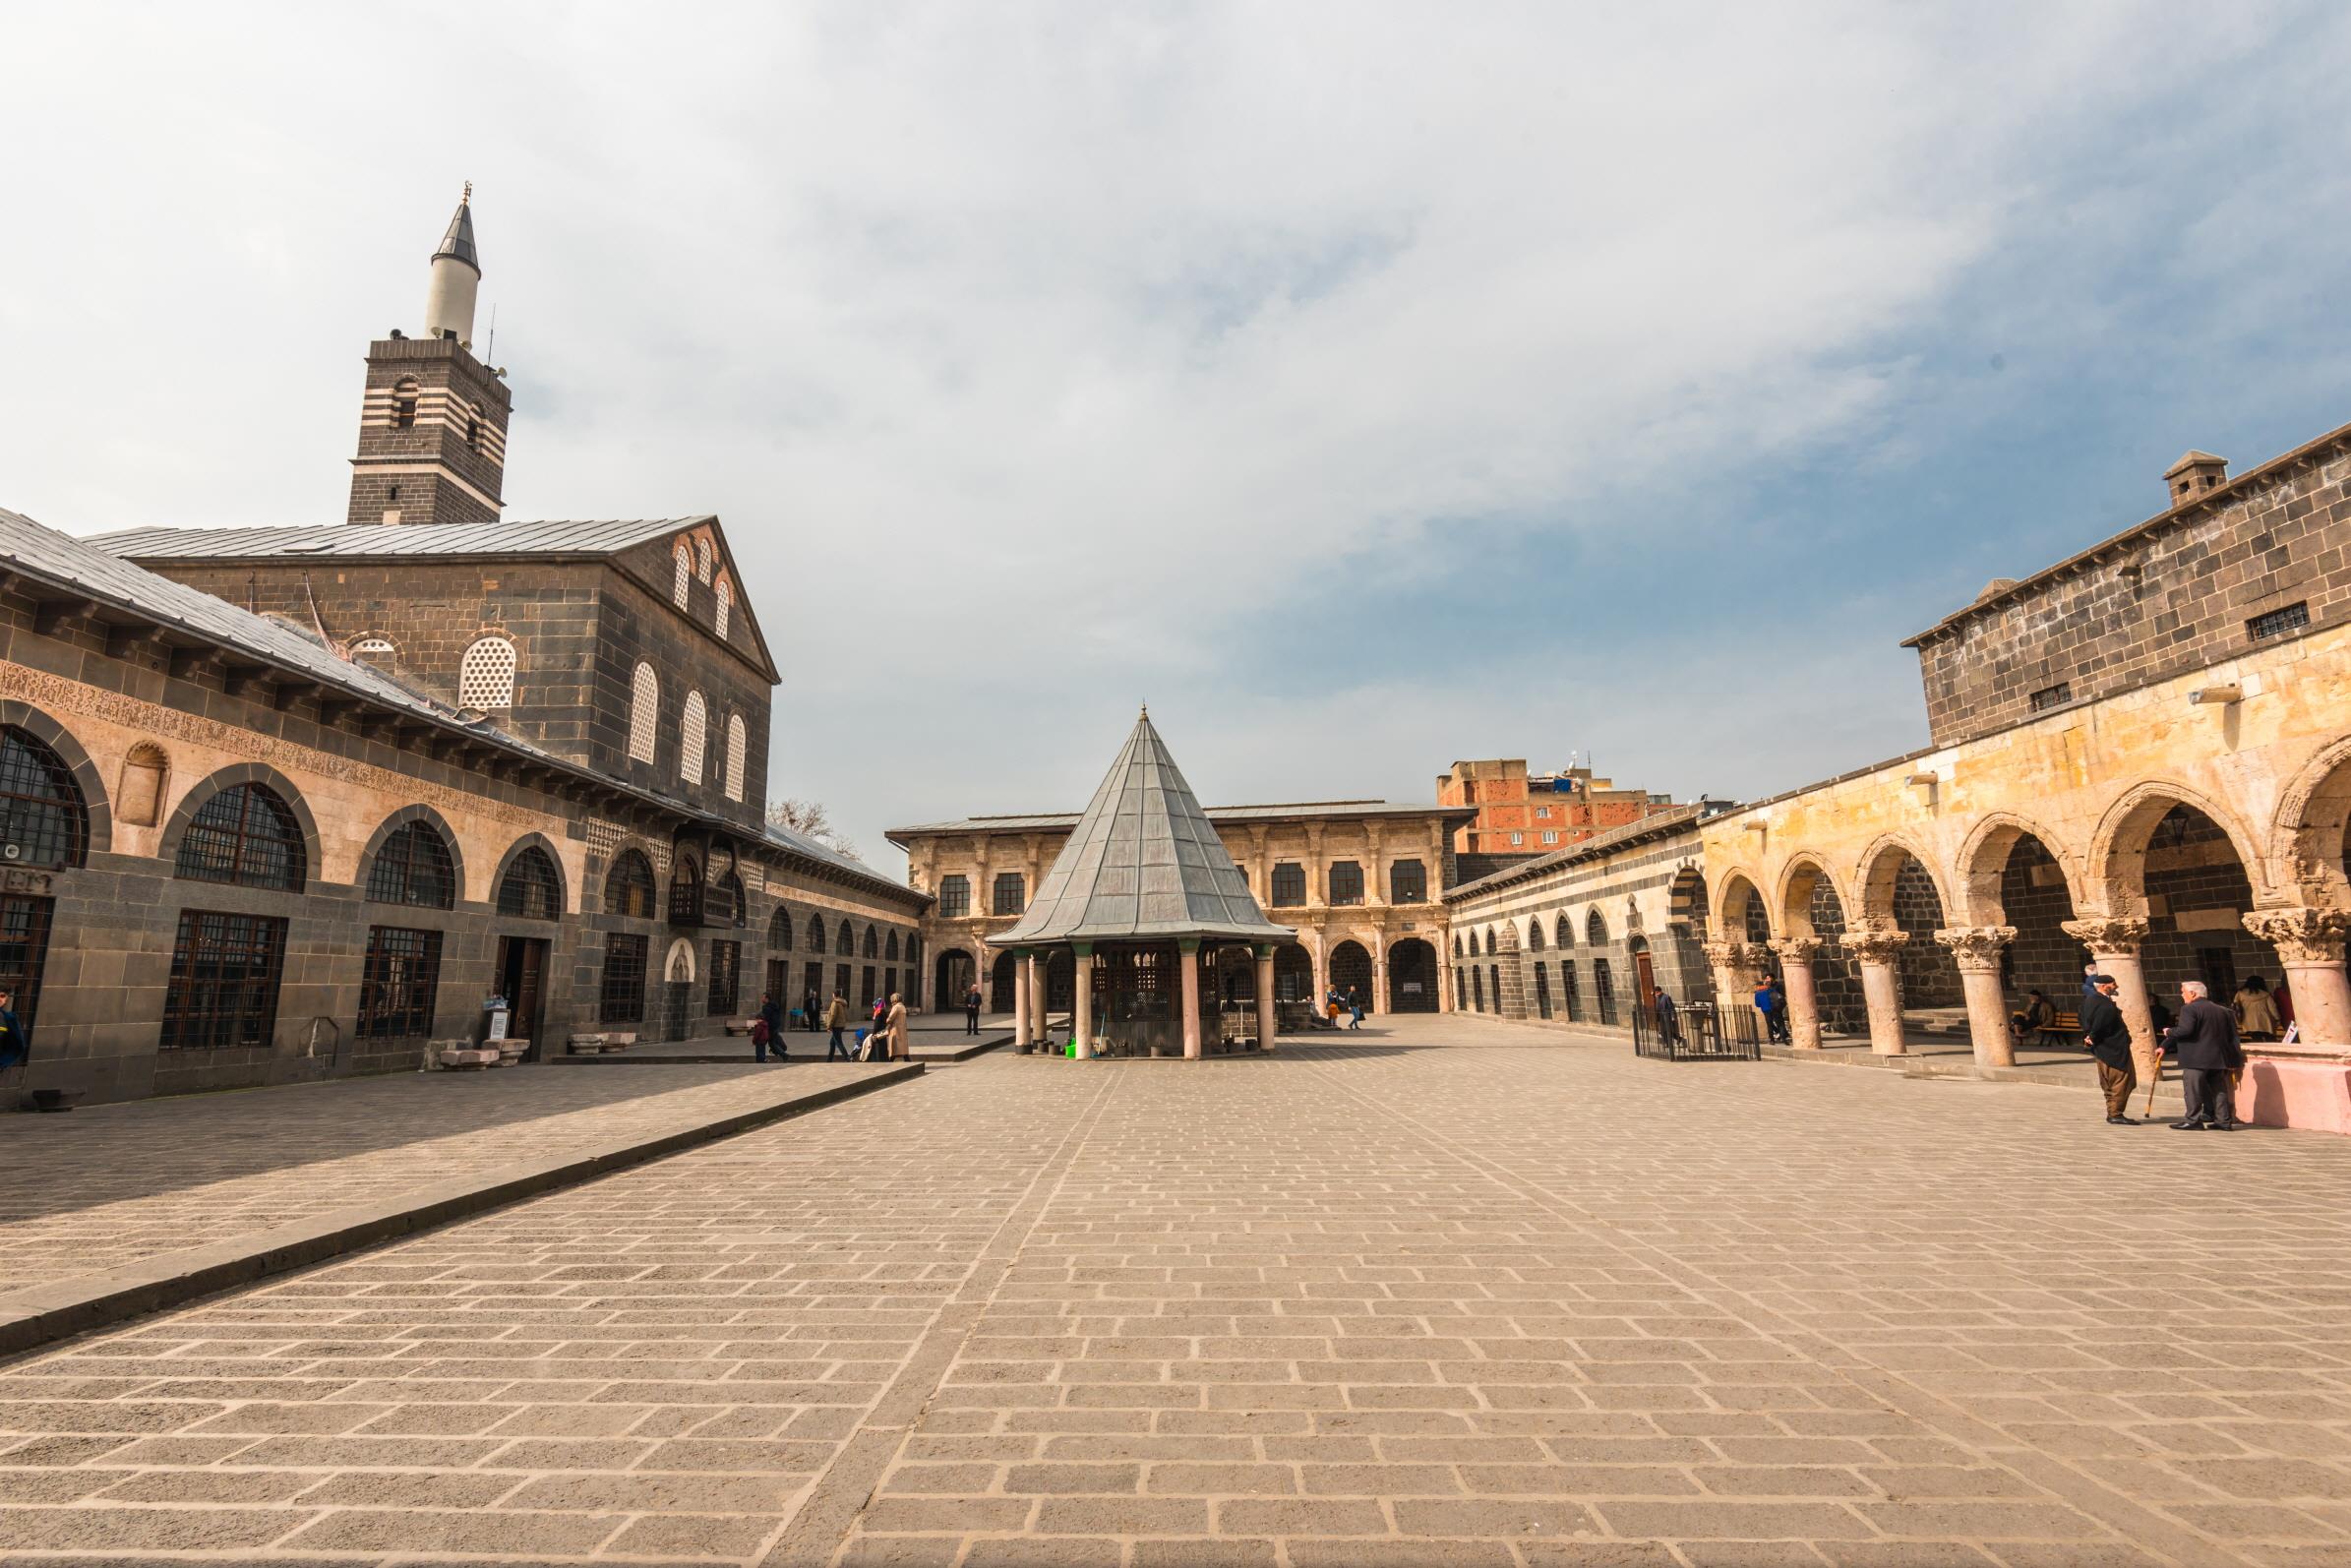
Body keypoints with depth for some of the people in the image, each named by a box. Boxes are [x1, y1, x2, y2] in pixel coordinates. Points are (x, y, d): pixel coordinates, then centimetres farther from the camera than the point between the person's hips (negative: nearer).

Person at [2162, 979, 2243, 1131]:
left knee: (2193, 1089, -4)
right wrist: (2233, 1059, 22)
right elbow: (2232, 1037, 18)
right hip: (2218, 1057, 8)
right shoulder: (2223, 1011, 16)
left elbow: (2185, 1030, -23)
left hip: (2196, 1059, -8)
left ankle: (2193, 1120, -4)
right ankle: (2224, 1120, 13)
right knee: (2219, 1089, 12)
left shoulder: (2189, 1009, -11)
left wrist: (2169, 1032, -5)